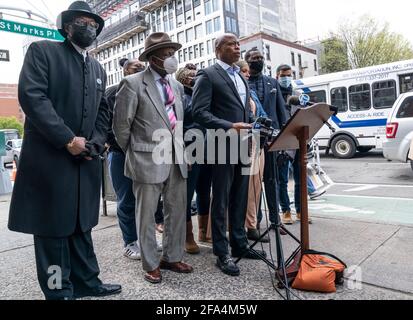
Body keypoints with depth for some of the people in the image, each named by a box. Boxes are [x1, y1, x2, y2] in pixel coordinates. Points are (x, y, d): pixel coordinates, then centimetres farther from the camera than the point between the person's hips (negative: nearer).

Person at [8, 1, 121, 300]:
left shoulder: (98, 68, 19)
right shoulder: (42, 50, 1)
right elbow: (31, 95, -12)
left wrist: (95, 143, -2)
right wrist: (68, 139, -18)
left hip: (86, 160, 6)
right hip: (50, 158, -6)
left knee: (81, 225, 14)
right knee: (53, 226, 4)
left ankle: (86, 282, 26)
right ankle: (60, 292, 18)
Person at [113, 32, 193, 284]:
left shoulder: (177, 86, 13)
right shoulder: (133, 83, -6)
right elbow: (121, 124, -4)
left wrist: (180, 149, 14)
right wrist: (133, 153, 3)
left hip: (177, 159, 6)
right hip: (148, 160, -6)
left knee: (177, 211, 12)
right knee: (147, 215, 6)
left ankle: (172, 257, 29)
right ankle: (151, 264, 22)